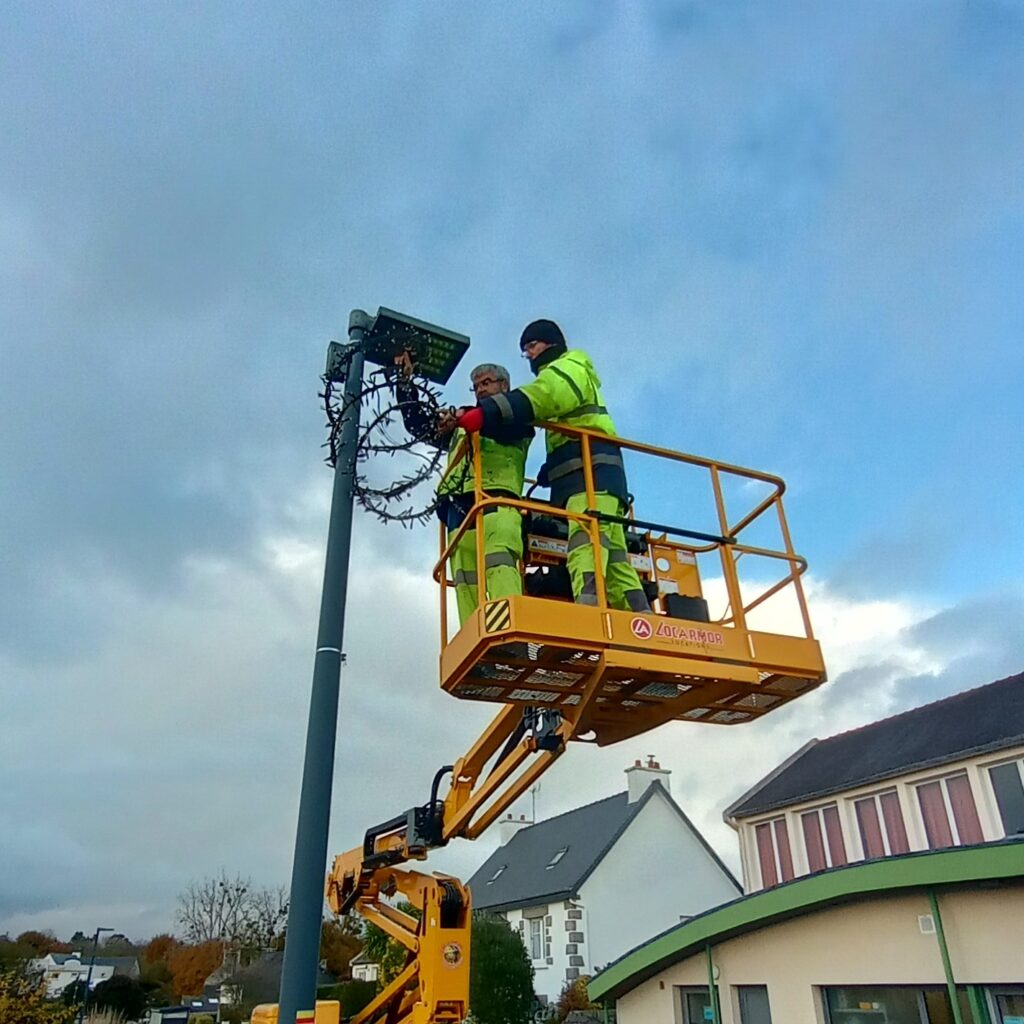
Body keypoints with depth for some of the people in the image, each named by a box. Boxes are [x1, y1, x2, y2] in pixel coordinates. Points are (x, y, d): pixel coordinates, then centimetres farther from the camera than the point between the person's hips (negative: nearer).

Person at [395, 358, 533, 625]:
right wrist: (405, 381, 34)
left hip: (496, 500, -5)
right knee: (465, 580, -10)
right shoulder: (461, 426, 39)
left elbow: (505, 425, -5)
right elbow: (418, 426, 40)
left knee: (499, 563, -28)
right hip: (459, 506, 6)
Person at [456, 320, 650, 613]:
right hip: (590, 471, 10)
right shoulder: (561, 379, 39)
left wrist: (485, 413, -28)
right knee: (611, 553, 1)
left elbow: (538, 397, -16)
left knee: (586, 544, -28)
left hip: (591, 467, -10)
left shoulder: (569, 367, 6)